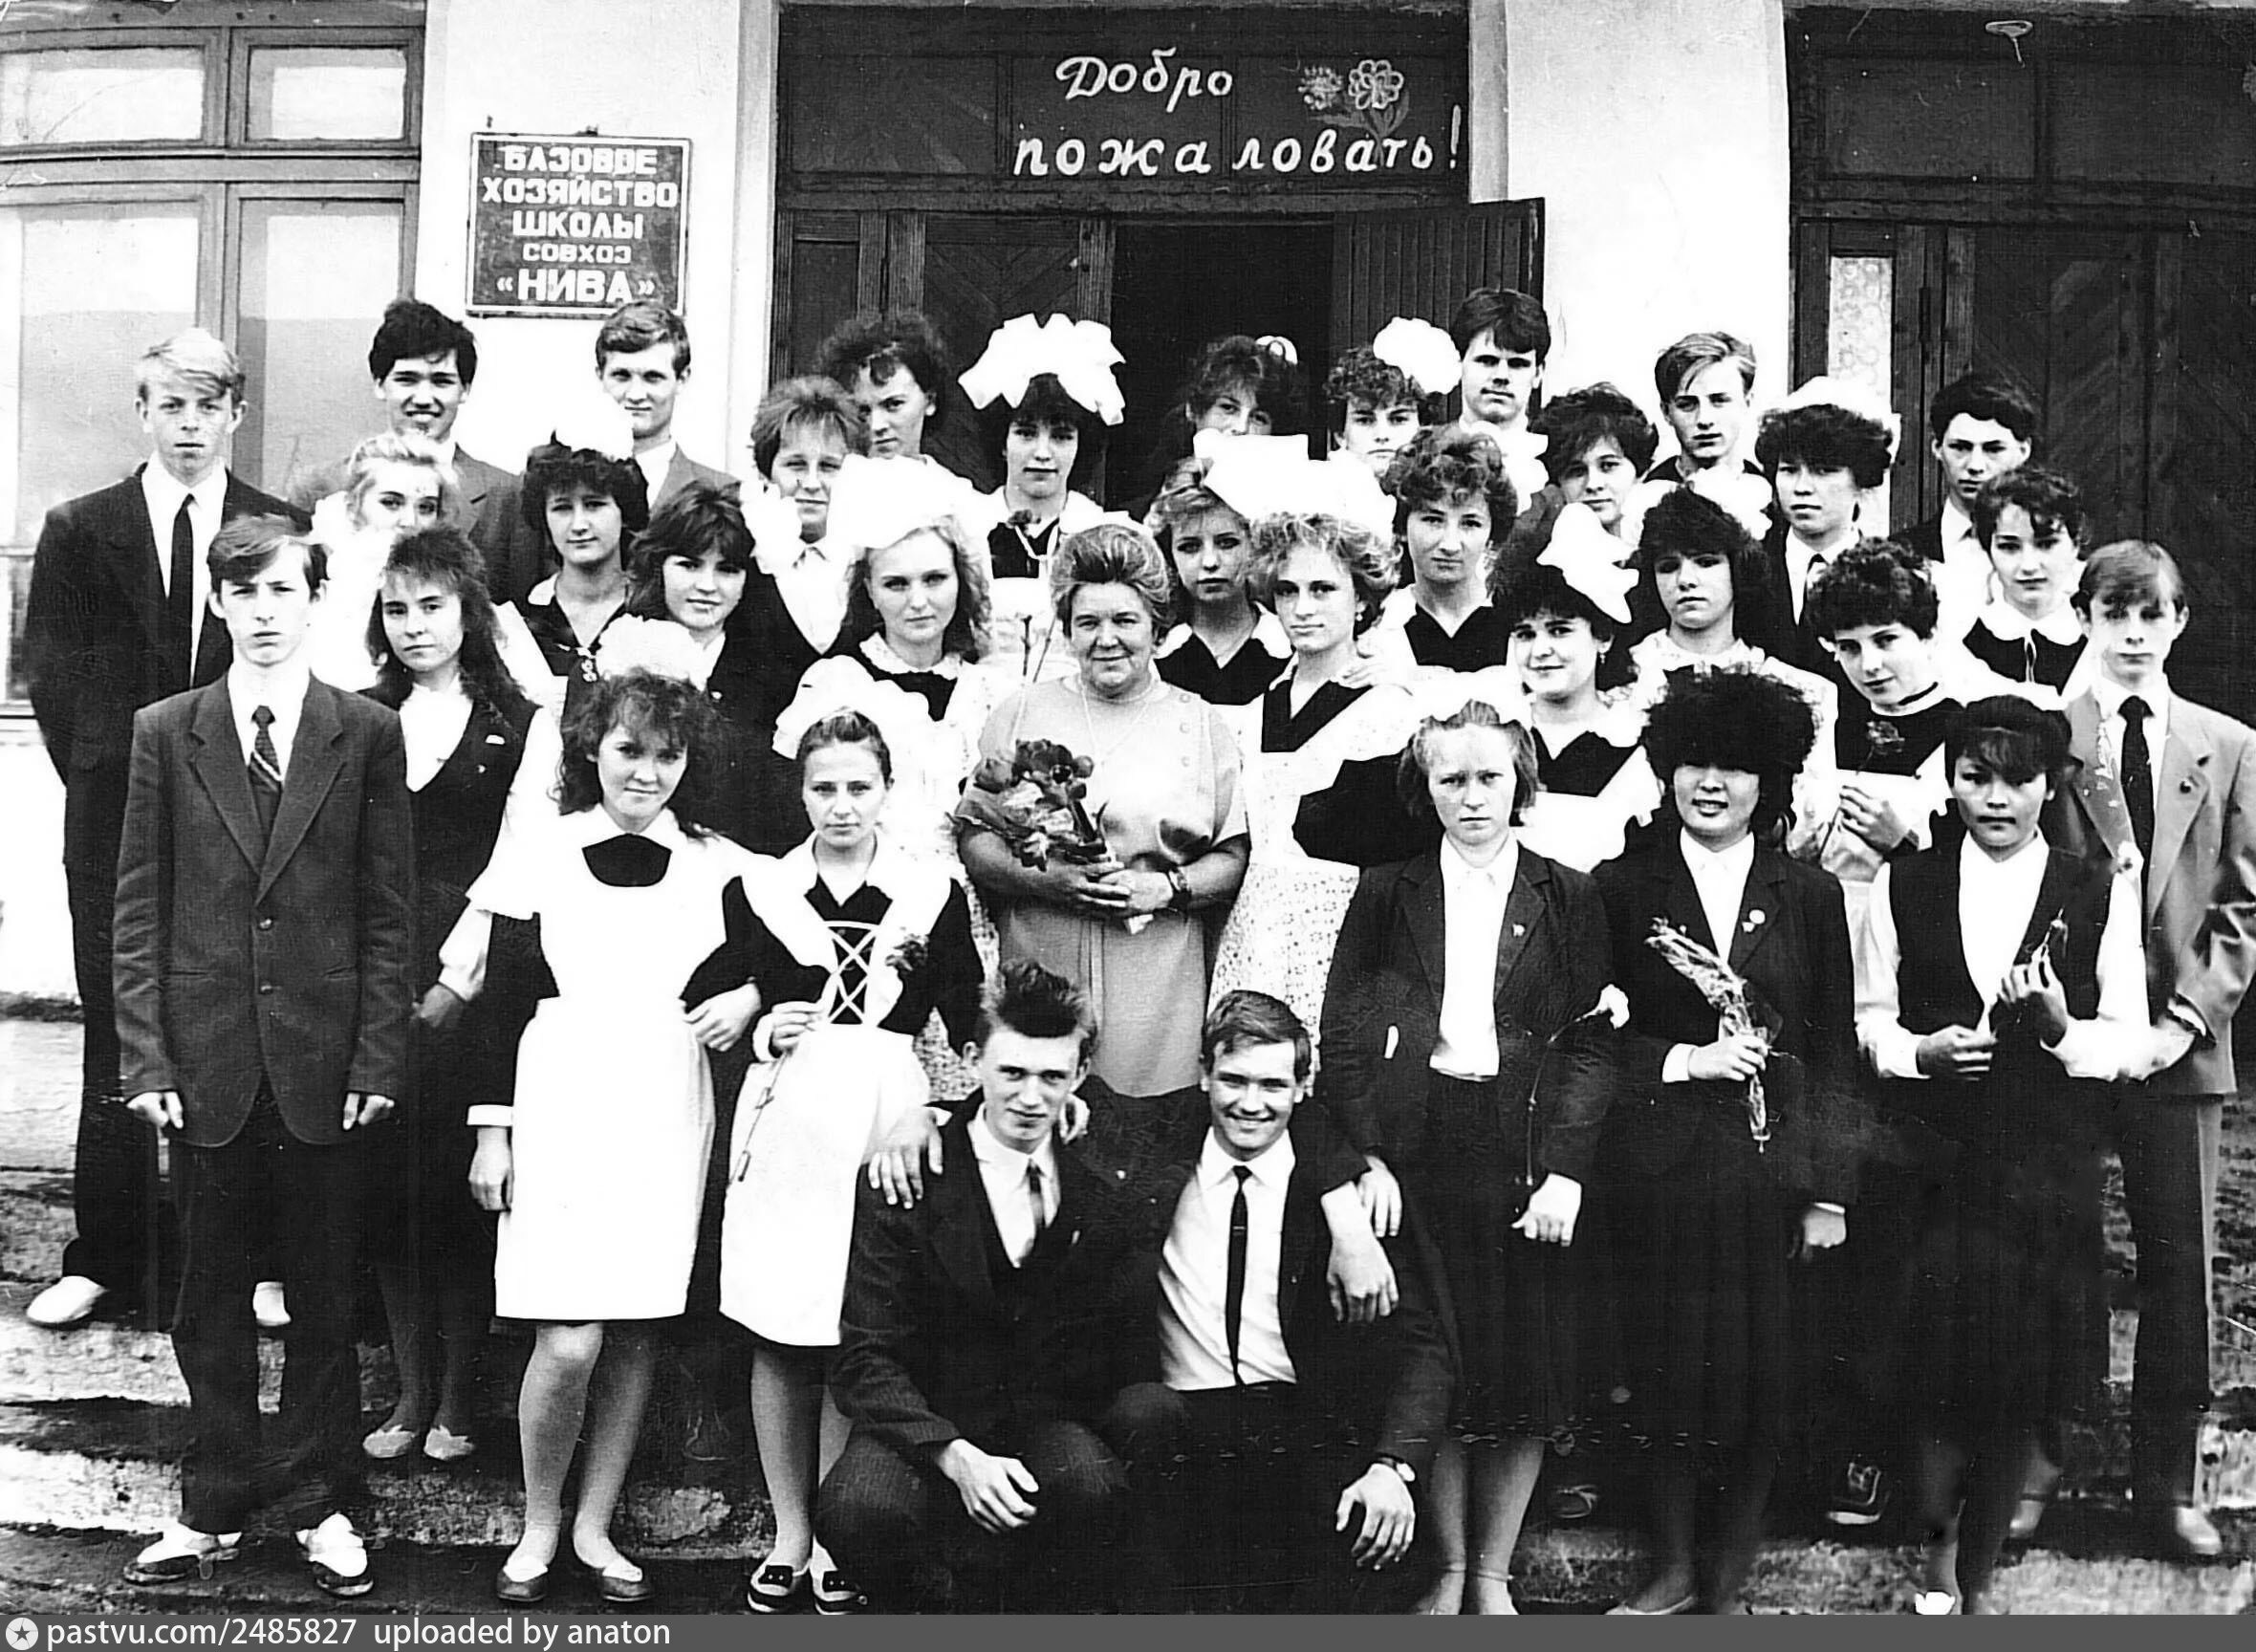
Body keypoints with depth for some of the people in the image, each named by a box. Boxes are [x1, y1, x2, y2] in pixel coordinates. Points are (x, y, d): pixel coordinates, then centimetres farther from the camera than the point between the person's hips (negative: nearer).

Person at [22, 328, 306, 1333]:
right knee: (114, 1038, 7)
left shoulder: (283, 529, 4)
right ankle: (104, 1259, 16)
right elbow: (53, 675, 7)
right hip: (115, 821, 1)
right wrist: (100, 778, 0)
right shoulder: (80, 530, 7)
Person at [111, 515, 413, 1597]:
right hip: (207, 1059, 1)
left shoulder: (367, 734, 2)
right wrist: (147, 1057, -3)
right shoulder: (165, 733, 4)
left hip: (323, 1061, -1)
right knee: (211, 1297, 10)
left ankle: (315, 1502, 22)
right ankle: (215, 1508, 24)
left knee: (325, 1296, 8)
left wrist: (377, 1057, -5)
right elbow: (140, 910, 4)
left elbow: (388, 914, 1)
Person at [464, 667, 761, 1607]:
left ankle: (595, 1523, 22)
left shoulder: (718, 869, 6)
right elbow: (501, 1007, 3)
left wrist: (748, 999, -6)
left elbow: (747, 975, 17)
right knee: (570, 1342, -9)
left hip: (667, 1119, 3)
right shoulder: (536, 860, 1)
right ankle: (539, 1527, 13)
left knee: (638, 1333, 5)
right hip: (560, 1113, -2)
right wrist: (492, 1132, 2)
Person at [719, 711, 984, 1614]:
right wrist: (764, 1034, -4)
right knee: (778, 1337, 3)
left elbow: (969, 1029, 3)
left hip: (886, 1120, -1)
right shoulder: (764, 894, 8)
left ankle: (837, 1540, 11)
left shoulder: (933, 894, 4)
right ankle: (788, 1535, 17)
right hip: (786, 1123, 2)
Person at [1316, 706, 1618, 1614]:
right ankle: (1449, 1569, 19)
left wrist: (1565, 1171, -9)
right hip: (1415, 1155, 0)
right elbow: (1344, 1036, 3)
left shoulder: (1568, 899, 6)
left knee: (1530, 1368, 4)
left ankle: (1493, 1573, 21)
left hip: (1528, 1159, 0)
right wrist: (1366, 1157, -7)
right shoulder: (1387, 893, 7)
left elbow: (1590, 1042, 1)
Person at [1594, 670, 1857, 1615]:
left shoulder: (1808, 895, 6)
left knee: (1763, 1376, 4)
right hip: (1657, 1164, -1)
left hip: (1773, 1161, 1)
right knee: (1665, 1365, 4)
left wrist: (1830, 1190, 1)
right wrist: (1684, 1060, -11)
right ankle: (1673, 1570, 23)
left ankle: (1728, 1580, 21)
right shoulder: (1623, 888, 3)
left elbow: (1835, 1054, 6)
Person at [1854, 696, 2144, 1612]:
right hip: (1933, 1158, 0)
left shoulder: (2100, 893, 4)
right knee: (1941, 1366, -7)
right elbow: (1872, 1018, 10)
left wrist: (2059, 1025, -16)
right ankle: (1937, 1552, 17)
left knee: (2023, 1386, 4)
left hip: (2048, 1167, 0)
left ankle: (1975, 1579, 21)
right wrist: (1922, 1049, -10)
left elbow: (2128, 1040, 3)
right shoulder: (1902, 886, 7)